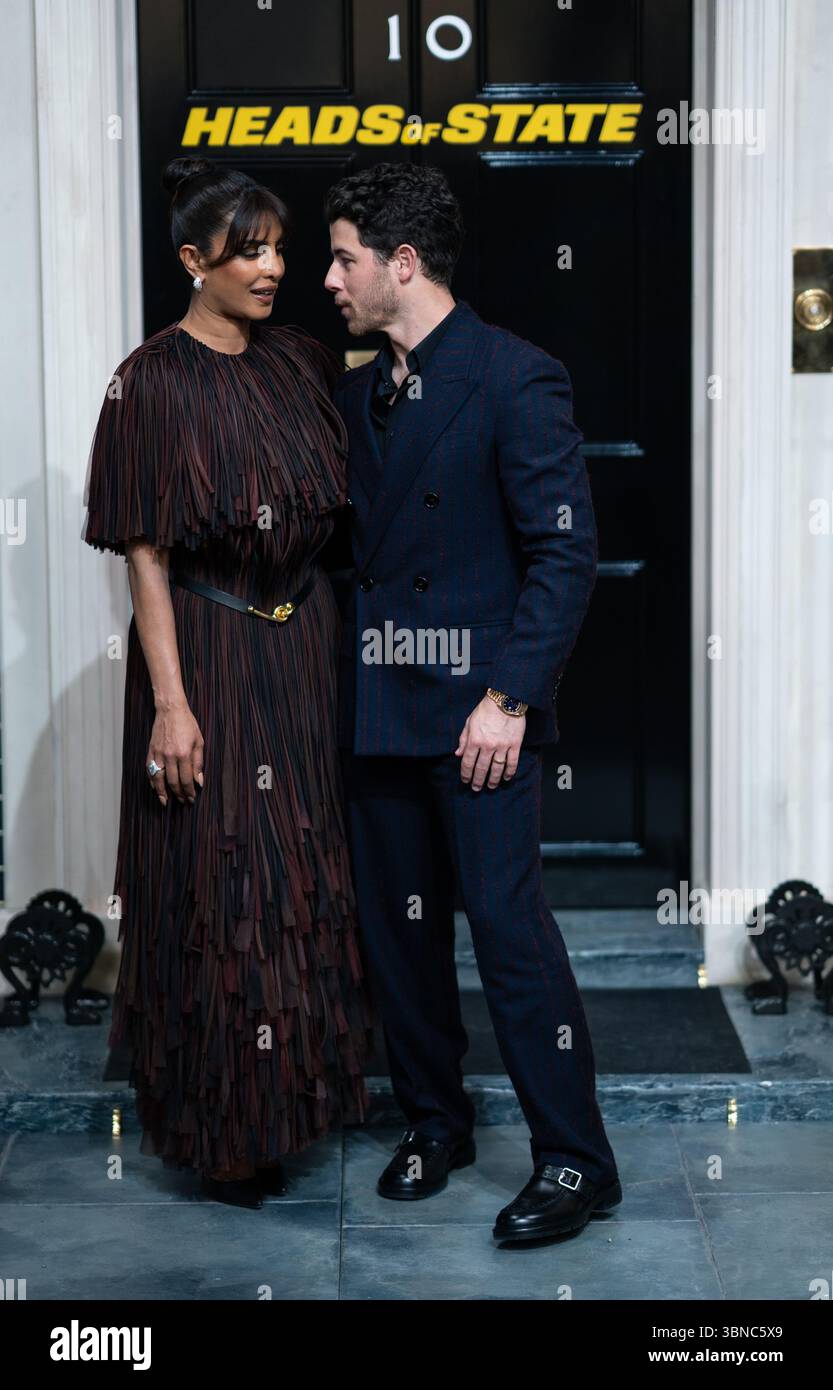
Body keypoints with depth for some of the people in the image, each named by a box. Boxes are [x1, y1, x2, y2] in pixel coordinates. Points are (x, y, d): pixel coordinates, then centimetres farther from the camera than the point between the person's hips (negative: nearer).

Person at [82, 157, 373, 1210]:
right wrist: (171, 703, -16)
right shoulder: (153, 382, -11)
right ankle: (223, 1128, 15)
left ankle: (295, 1084, 28)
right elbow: (145, 555, -12)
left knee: (303, 875, 12)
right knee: (219, 886, 1)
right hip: (207, 655, -5)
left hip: (302, 649, 6)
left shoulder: (297, 363, 5)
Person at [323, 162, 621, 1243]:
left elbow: (566, 552, -13)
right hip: (378, 709, 7)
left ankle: (575, 1161, 5)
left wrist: (509, 698, -17)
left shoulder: (515, 379, -8)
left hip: (477, 709, -7)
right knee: (398, 930, 11)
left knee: (510, 927, -6)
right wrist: (346, 683, 7)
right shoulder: (355, 396, 14)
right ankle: (436, 1123, 27)